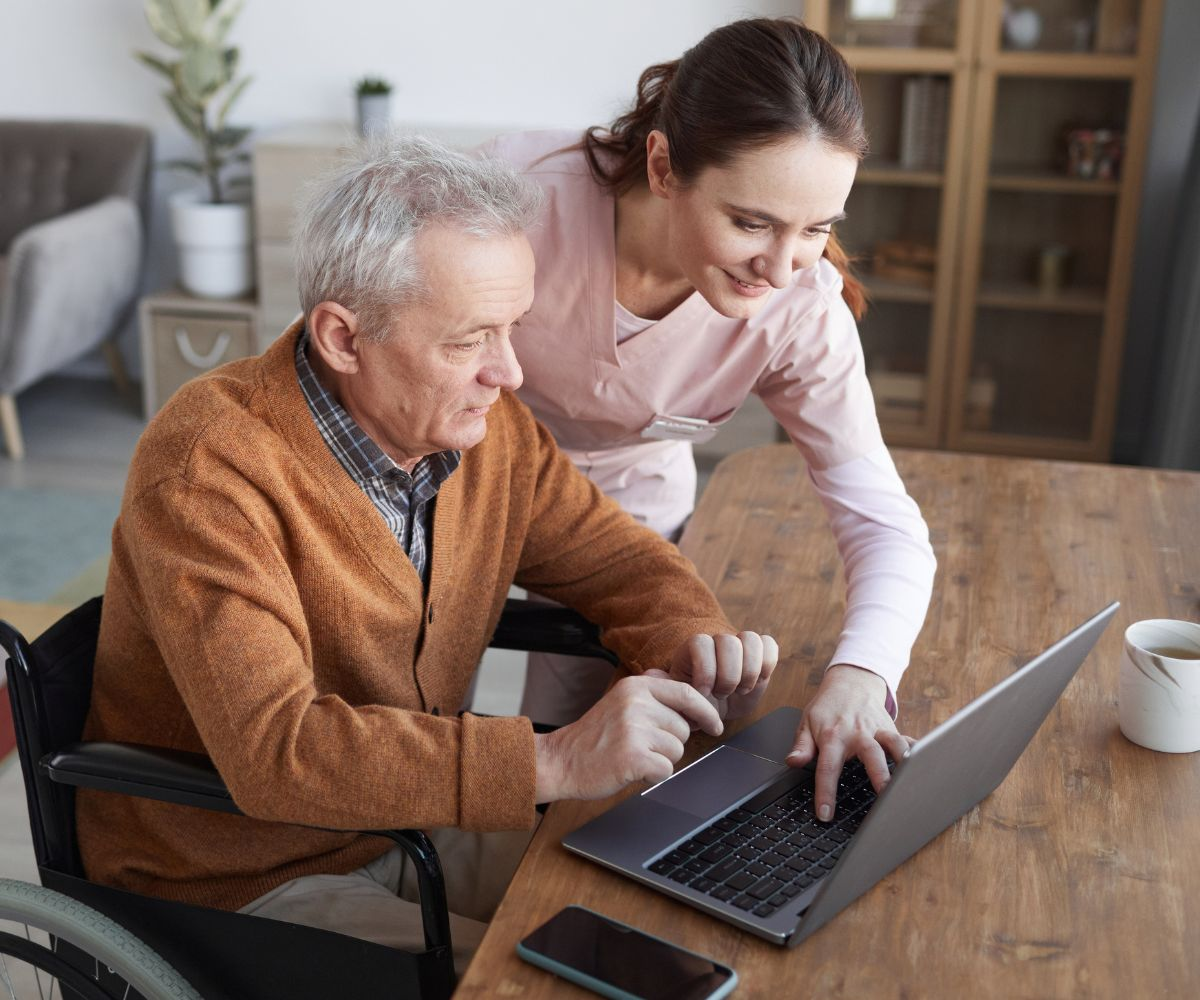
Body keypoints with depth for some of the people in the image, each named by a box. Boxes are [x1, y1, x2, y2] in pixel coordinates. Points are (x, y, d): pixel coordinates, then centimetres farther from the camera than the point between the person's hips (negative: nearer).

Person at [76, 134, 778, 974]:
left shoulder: (483, 420, -6)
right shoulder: (208, 471, -26)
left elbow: (617, 558, 6)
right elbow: (273, 750, -35)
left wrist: (691, 640, -17)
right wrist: (554, 763, -40)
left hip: (415, 822, 6)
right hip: (243, 884, -6)